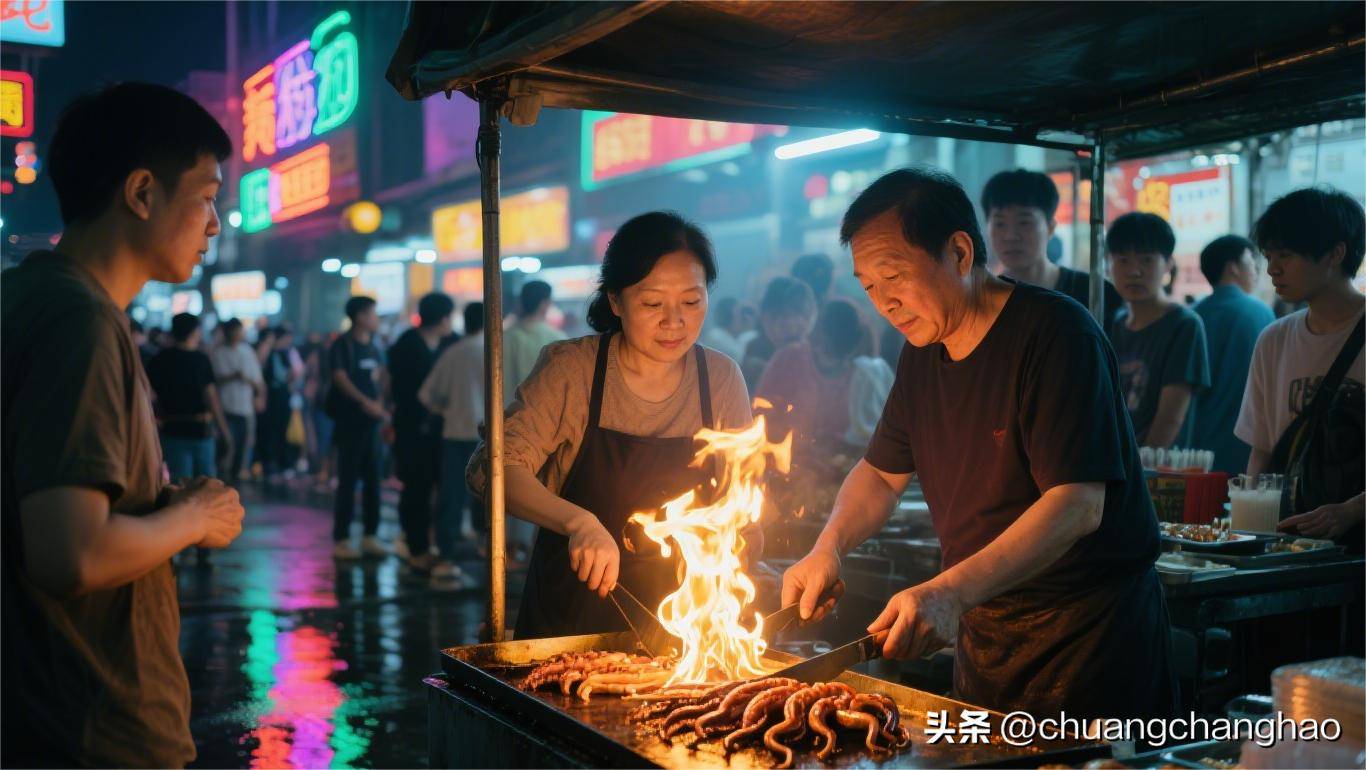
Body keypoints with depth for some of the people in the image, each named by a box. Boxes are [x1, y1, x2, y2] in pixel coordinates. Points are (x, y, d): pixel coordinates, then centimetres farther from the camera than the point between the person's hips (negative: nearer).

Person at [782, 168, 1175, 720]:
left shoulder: (1057, 333, -19)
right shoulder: (924, 350, 5)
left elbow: (1079, 505, -28)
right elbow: (882, 472, 15)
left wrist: (952, 592, -38)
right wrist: (828, 549, -4)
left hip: (1090, 630, -7)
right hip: (982, 626, 7)